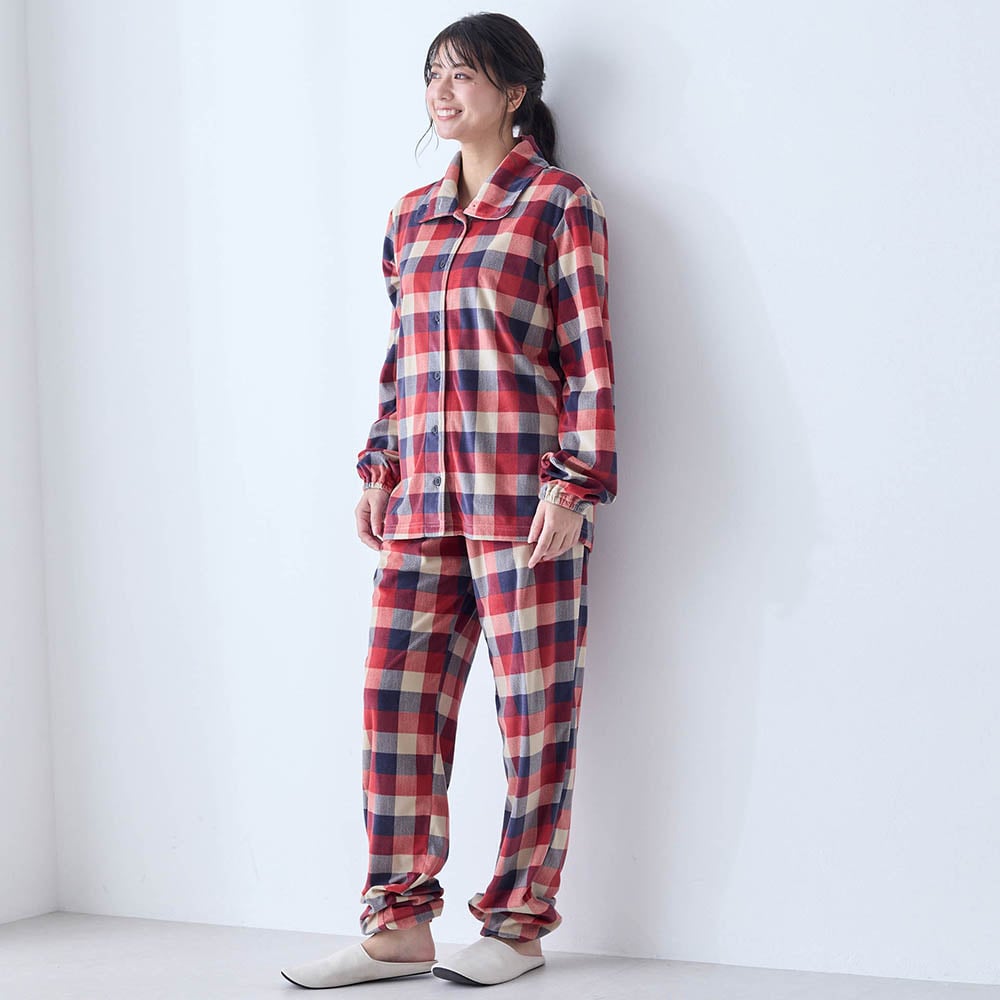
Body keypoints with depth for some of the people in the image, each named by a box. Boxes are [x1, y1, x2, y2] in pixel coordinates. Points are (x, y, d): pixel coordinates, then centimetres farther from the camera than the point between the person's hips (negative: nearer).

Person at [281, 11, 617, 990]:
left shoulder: (559, 203, 0)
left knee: (534, 706, 0)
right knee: (397, 696, 2)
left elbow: (589, 354, -5)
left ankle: (518, 924, 11)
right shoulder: (413, 213, 17)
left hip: (522, 494, -6)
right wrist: (378, 466, 15)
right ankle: (399, 925, 9)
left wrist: (577, 481, -12)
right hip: (422, 495, 6)